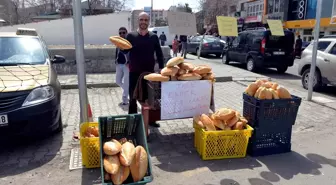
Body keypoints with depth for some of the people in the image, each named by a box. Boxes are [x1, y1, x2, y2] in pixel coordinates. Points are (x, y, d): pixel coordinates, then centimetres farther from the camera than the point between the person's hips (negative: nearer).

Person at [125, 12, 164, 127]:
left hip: (149, 72, 1)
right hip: (134, 72, -1)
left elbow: (159, 53, 7)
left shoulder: (153, 37, 4)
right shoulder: (131, 36, 1)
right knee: (133, 97, 5)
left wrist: (161, 68, 1)